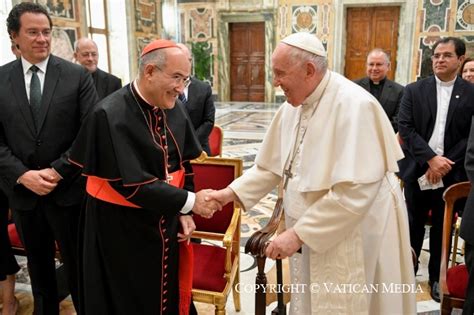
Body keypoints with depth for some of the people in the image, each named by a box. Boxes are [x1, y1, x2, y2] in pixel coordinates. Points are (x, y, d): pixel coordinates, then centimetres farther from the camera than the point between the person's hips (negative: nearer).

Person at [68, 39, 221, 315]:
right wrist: (190, 201, -21)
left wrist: (183, 213, 1)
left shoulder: (174, 109, -2)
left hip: (165, 224, 6)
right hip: (122, 229, -5)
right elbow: (132, 184, -25)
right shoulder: (111, 116, -22)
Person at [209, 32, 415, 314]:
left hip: (354, 238, -7)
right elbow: (272, 166, 9)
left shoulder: (353, 105, -23)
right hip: (310, 235, 7)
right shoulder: (292, 107, 1)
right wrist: (232, 193, -2)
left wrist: (299, 233, -24)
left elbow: (355, 192, -28)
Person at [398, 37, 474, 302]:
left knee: (443, 228, 12)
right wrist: (431, 159, -16)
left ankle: (437, 278, 28)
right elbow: (405, 129, -6)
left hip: (451, 176, 0)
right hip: (417, 172, 0)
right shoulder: (414, 90, 2)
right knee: (413, 227, 9)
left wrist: (445, 165, -13)